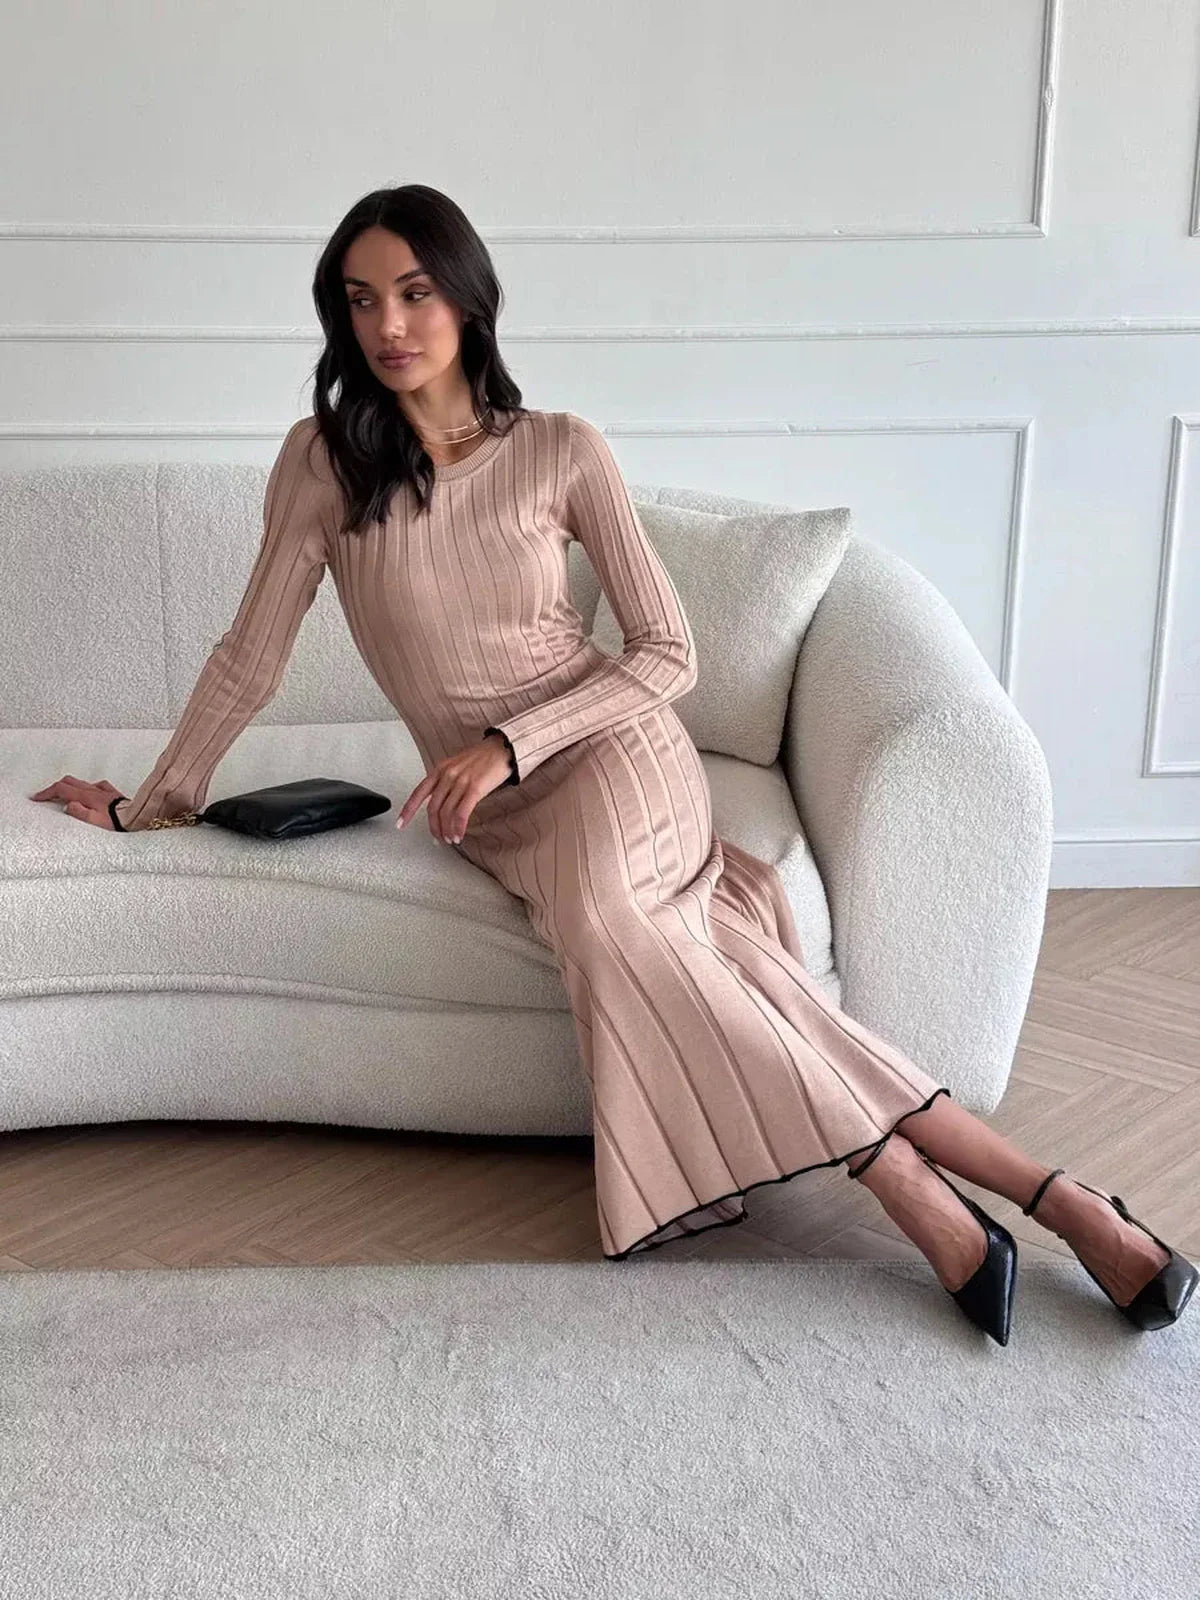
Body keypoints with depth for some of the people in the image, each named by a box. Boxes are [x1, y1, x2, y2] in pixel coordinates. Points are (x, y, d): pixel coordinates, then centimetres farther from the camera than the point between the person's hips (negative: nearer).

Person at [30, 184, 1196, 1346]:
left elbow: (667, 655, -2)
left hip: (609, 750, -1)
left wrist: (510, 744, -13)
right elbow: (251, 656, 6)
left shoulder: (561, 451, -2)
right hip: (488, 809, 2)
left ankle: (918, 1200, -32)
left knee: (599, 917, -37)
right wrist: (151, 803, 10)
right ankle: (1044, 1196, -28)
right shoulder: (323, 461, 0)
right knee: (665, 960, -27)